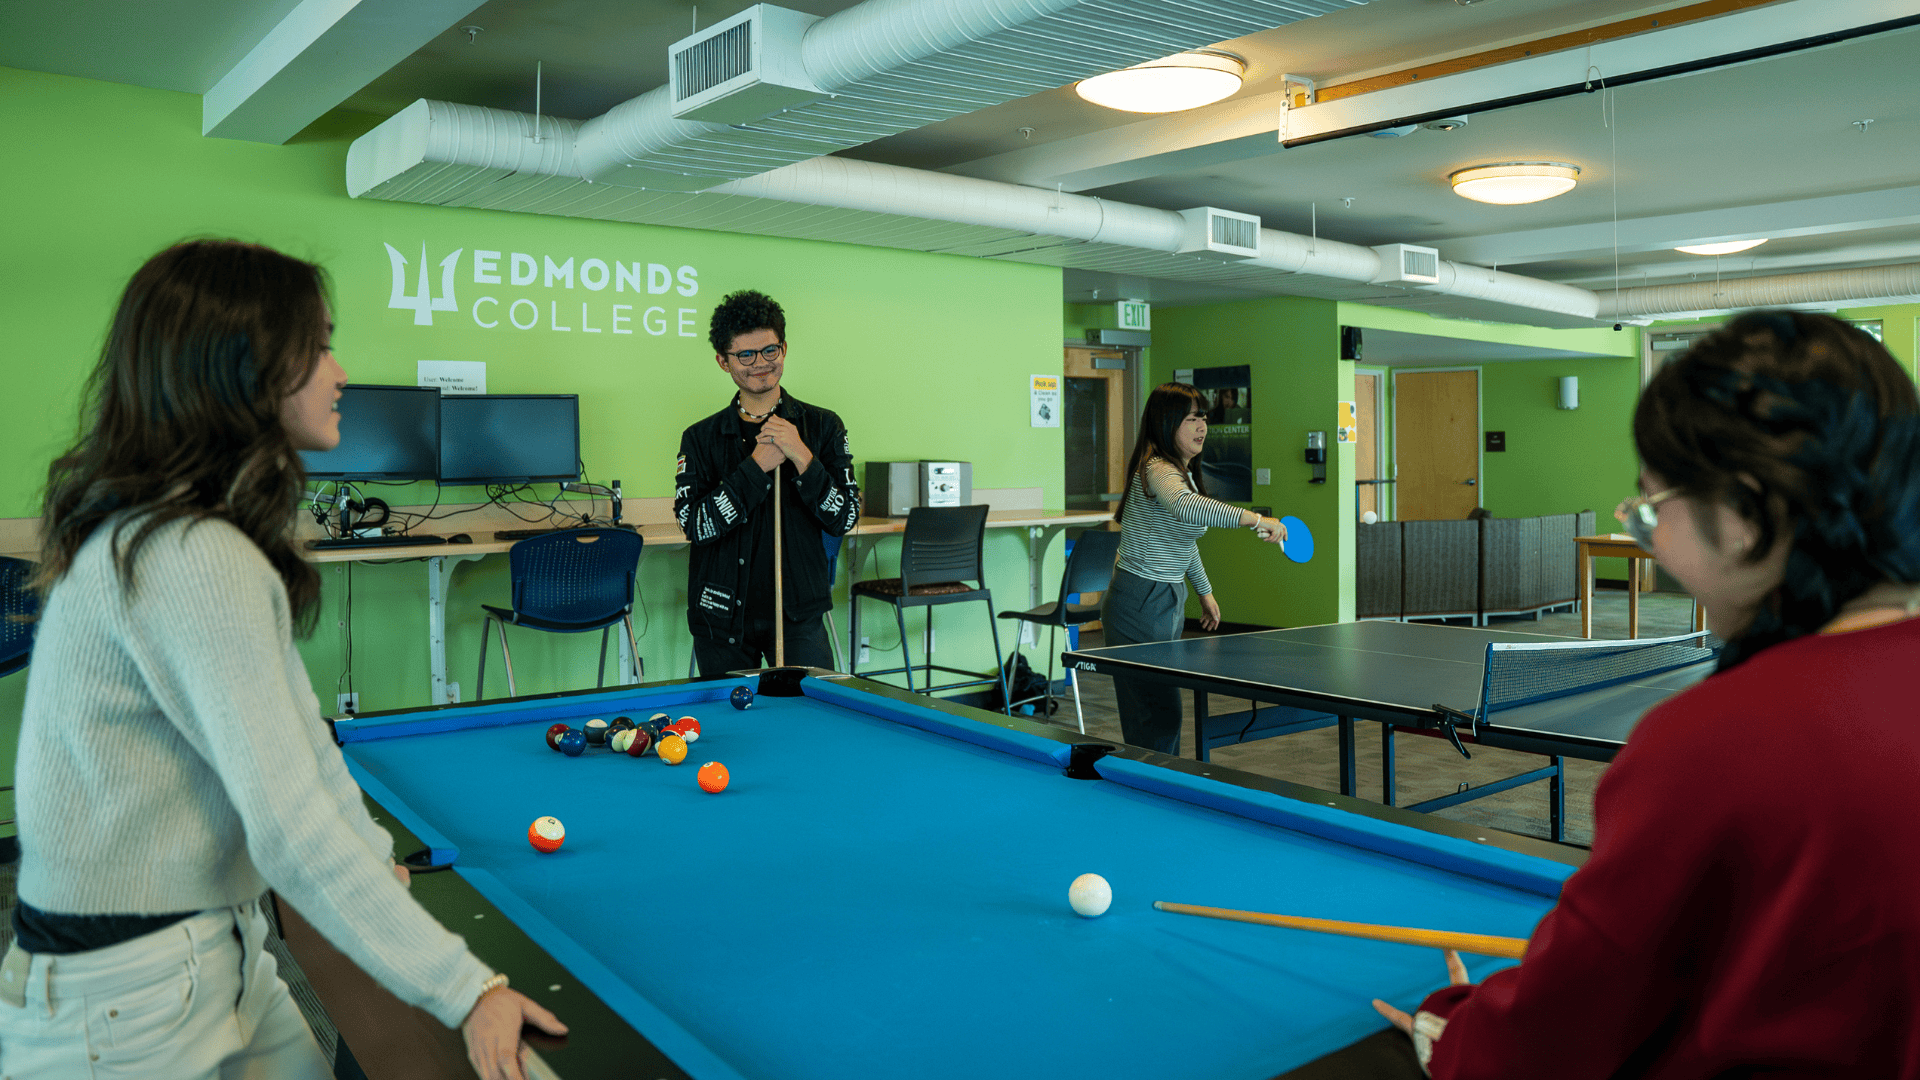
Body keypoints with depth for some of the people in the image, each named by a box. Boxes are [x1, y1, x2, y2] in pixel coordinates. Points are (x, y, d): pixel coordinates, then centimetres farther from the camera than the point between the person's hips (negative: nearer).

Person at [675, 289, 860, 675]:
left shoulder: (823, 426, 1)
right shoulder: (701, 438, 1)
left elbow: (844, 518, -5)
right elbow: (696, 526, -12)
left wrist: (802, 458, -18)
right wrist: (758, 465, -18)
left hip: (799, 614, 0)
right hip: (723, 620, 1)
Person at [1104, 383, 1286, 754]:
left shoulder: (1183, 471, 13)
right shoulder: (1157, 469, -19)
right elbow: (1185, 507, -43)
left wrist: (1205, 590, 29)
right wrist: (1256, 519, -48)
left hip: (1167, 602, 10)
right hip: (1140, 605, -10)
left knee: (1165, 714, 14)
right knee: (1157, 720, -9)